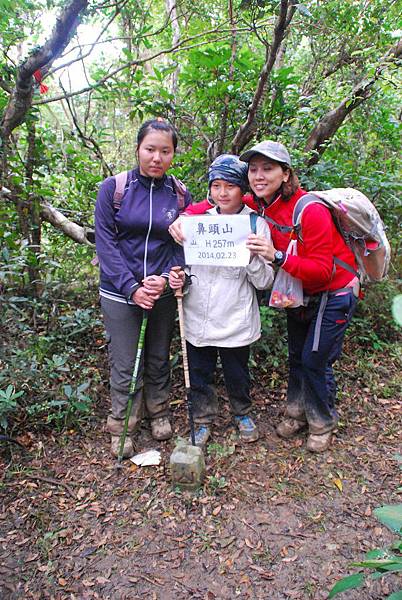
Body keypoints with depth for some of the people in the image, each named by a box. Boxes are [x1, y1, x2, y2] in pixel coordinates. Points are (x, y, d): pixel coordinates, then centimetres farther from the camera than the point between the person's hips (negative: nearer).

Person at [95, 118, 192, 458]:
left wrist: (166, 278, -16)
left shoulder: (180, 195, 0)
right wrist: (132, 288, -17)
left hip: (163, 294, 2)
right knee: (125, 365, 4)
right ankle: (121, 427, 25)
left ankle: (158, 412, 39)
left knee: (159, 359, 16)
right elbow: (106, 243, -9)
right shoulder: (113, 188, -6)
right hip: (120, 293, -2)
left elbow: (182, 246, 2)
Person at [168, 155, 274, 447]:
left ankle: (243, 414, 44)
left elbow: (264, 281, -9)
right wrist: (177, 277, -7)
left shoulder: (257, 224, -6)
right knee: (199, 374, 14)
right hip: (197, 319, 3)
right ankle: (204, 420, 38)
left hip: (235, 322, -2)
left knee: (237, 374, 16)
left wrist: (253, 257, -27)